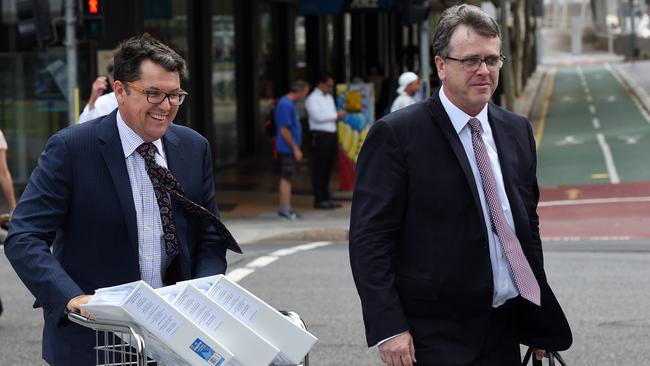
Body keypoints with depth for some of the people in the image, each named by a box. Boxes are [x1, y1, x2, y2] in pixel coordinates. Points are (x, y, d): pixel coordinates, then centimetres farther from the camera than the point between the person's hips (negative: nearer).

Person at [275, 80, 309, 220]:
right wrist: (295, 148, -18)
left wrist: (296, 148, 20)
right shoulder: (285, 105, -19)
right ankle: (285, 208, 0)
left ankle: (285, 208, 19)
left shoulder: (289, 104, 12)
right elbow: (284, 130, -21)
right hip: (287, 149, -10)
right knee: (286, 177, -5)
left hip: (290, 149, 10)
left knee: (287, 177, 13)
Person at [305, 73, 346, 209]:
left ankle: (326, 197, 18)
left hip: (331, 135, 8)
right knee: (319, 169, -6)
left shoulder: (329, 97, 20)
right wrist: (336, 115, -10)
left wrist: (339, 116, 0)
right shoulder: (313, 98, -6)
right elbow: (318, 117, -17)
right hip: (320, 135, -8)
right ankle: (319, 199, -4)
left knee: (328, 168, 11)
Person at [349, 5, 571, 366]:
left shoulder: (517, 131, 11)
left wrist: (539, 315, 14)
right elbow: (369, 238, -11)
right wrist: (387, 328, -18)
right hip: (437, 336, -5)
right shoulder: (396, 134, -9)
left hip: (506, 330, 6)